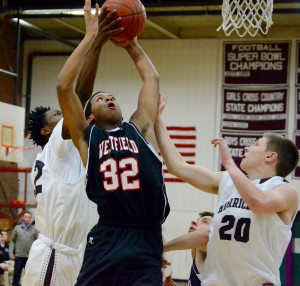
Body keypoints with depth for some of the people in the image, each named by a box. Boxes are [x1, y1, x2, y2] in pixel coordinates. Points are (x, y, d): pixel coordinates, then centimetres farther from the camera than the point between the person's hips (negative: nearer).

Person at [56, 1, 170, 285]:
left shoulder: (140, 128, 18)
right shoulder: (86, 136, 11)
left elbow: (152, 79, 25)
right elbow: (63, 86, 2)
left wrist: (131, 45, 29)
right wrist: (90, 37, 6)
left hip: (146, 243, 2)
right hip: (107, 240, -2)